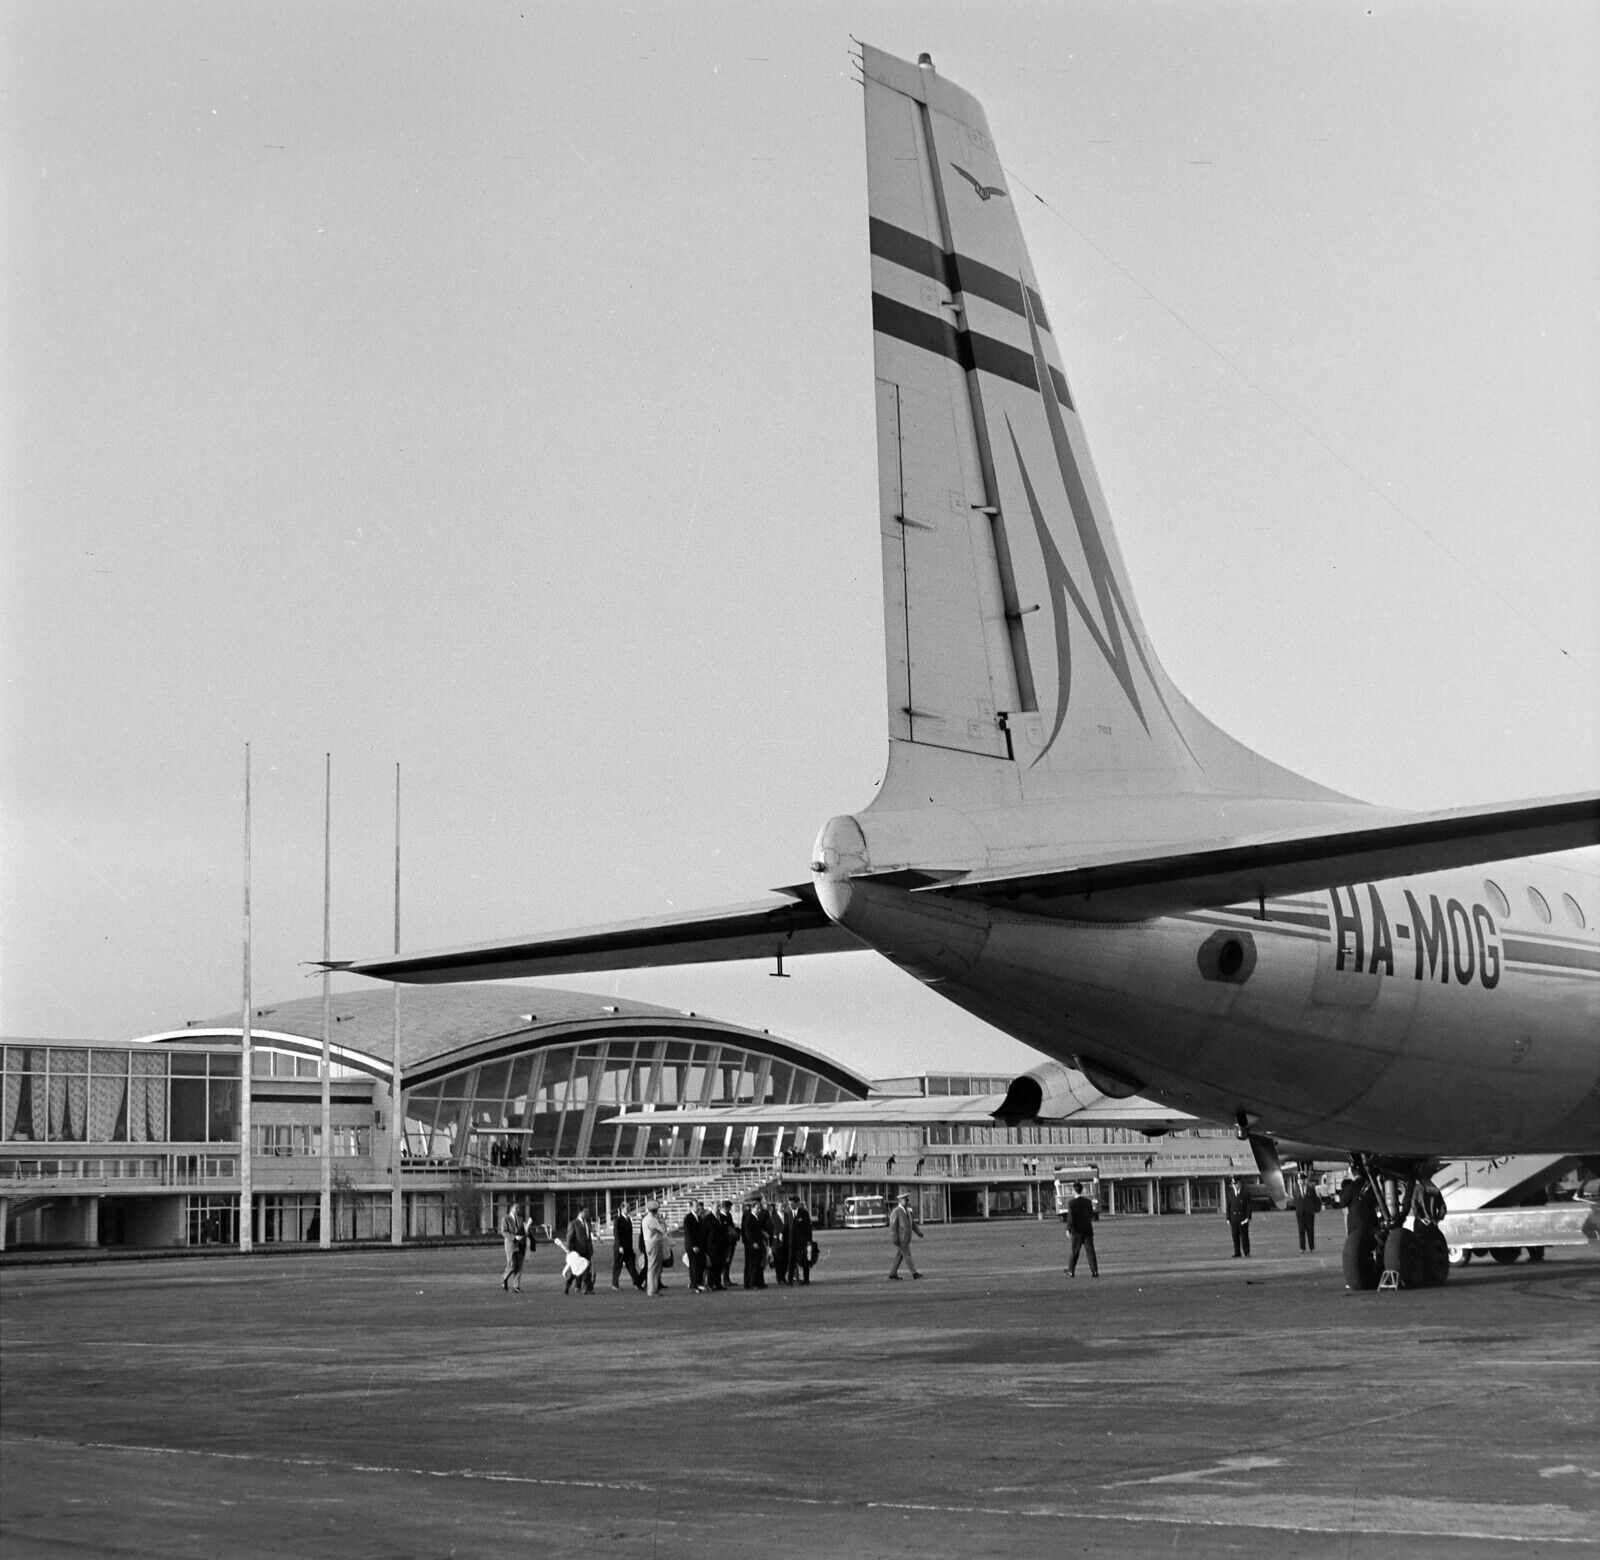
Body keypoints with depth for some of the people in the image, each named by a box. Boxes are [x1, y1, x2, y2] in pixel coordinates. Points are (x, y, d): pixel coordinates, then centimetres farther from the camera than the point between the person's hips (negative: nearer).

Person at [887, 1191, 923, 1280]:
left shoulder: (907, 1211, 13)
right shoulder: (896, 1212, -14)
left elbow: (913, 1223, 15)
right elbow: (893, 1226, -16)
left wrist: (919, 1232, -1)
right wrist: (894, 1239, -21)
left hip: (906, 1238, 9)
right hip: (900, 1239, -9)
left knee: (900, 1256, 11)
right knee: (907, 1255, -9)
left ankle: (893, 1273, 17)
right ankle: (914, 1273, -10)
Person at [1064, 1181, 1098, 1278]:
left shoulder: (1071, 1203, -10)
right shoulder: (1088, 1201, 2)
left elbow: (1070, 1217, -14)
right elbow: (1091, 1216, 10)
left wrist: (1068, 1229, -5)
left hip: (1077, 1231, -3)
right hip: (1088, 1230, 3)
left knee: (1075, 1251, 9)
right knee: (1090, 1251, 3)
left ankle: (1071, 1272, 15)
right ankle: (1094, 1271, -4)